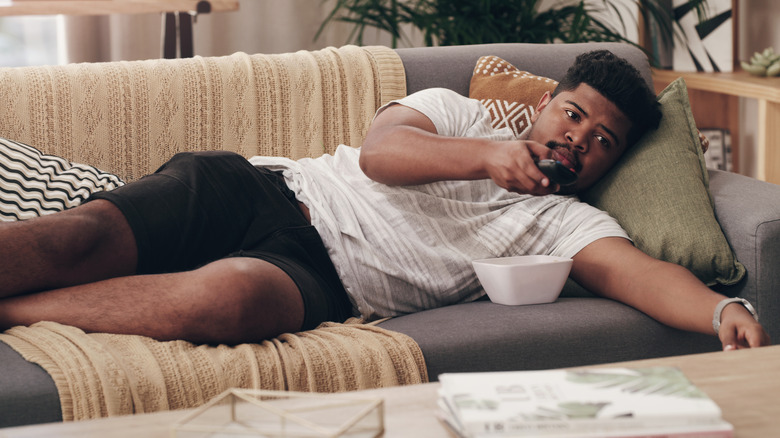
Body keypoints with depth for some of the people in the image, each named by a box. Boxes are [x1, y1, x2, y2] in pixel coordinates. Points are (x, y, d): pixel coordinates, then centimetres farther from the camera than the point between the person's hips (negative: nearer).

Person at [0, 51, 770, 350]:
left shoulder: (569, 224, 16)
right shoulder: (456, 112, 18)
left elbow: (632, 269, -4)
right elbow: (380, 151, -2)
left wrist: (726, 312, -24)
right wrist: (486, 154, -18)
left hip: (322, 279, -2)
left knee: (230, 295, -38)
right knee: (77, 239, -25)